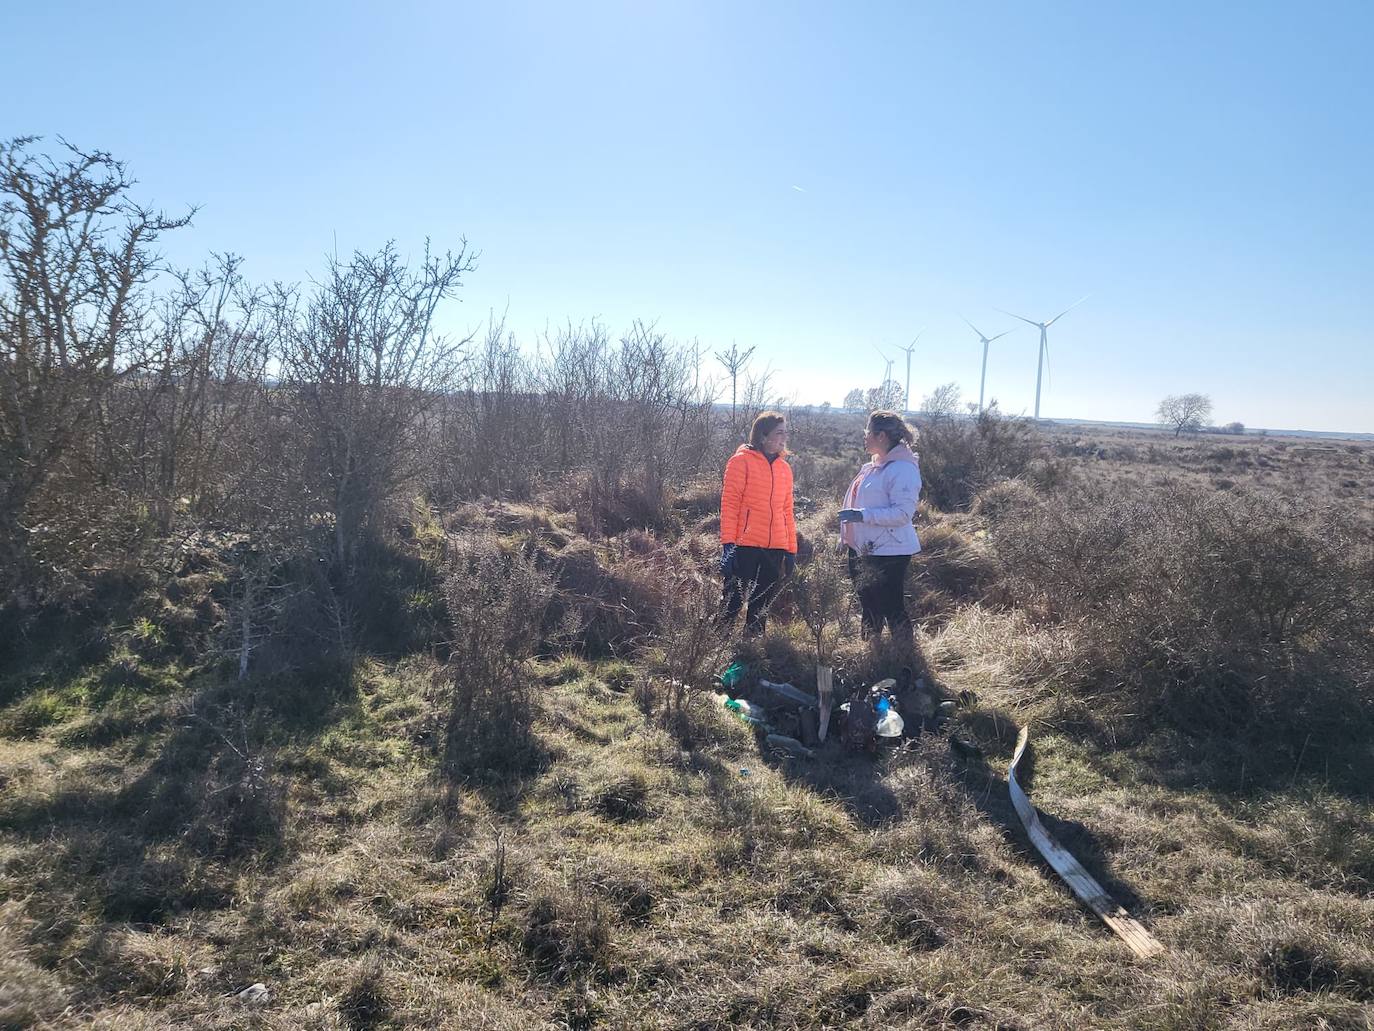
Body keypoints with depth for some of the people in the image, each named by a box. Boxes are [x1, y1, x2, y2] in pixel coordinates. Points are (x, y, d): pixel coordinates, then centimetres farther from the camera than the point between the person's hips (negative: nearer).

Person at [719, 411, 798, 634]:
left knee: (761, 607, 11)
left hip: (776, 549, 6)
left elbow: (787, 511, 17)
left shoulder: (784, 467, 13)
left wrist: (791, 549, 14)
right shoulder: (742, 461, -3)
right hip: (745, 547, -6)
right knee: (732, 602, -4)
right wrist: (728, 544, -13)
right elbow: (729, 504, -6)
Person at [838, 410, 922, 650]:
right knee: (869, 607, 20)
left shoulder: (902, 469, -18)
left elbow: (903, 513, -25)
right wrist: (849, 538, 20)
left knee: (892, 610, -3)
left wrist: (863, 515, -29)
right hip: (864, 550, 10)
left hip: (889, 553, -10)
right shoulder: (872, 467, 11)